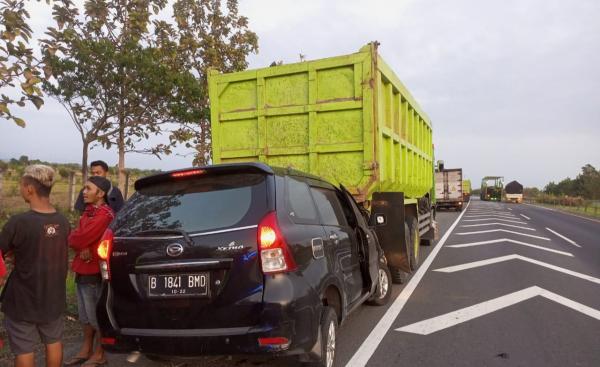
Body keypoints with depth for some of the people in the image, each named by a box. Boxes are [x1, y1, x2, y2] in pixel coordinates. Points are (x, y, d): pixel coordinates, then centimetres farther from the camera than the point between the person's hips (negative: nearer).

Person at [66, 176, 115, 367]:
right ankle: (85, 350, 34)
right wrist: (82, 248, -12)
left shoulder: (104, 215, -21)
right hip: (82, 270, 10)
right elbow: (76, 236, 7)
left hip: (94, 273, -10)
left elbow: (78, 239, -24)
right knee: (85, 315, 20)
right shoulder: (88, 212, 12)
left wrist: (73, 238, -3)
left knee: (96, 315, 4)